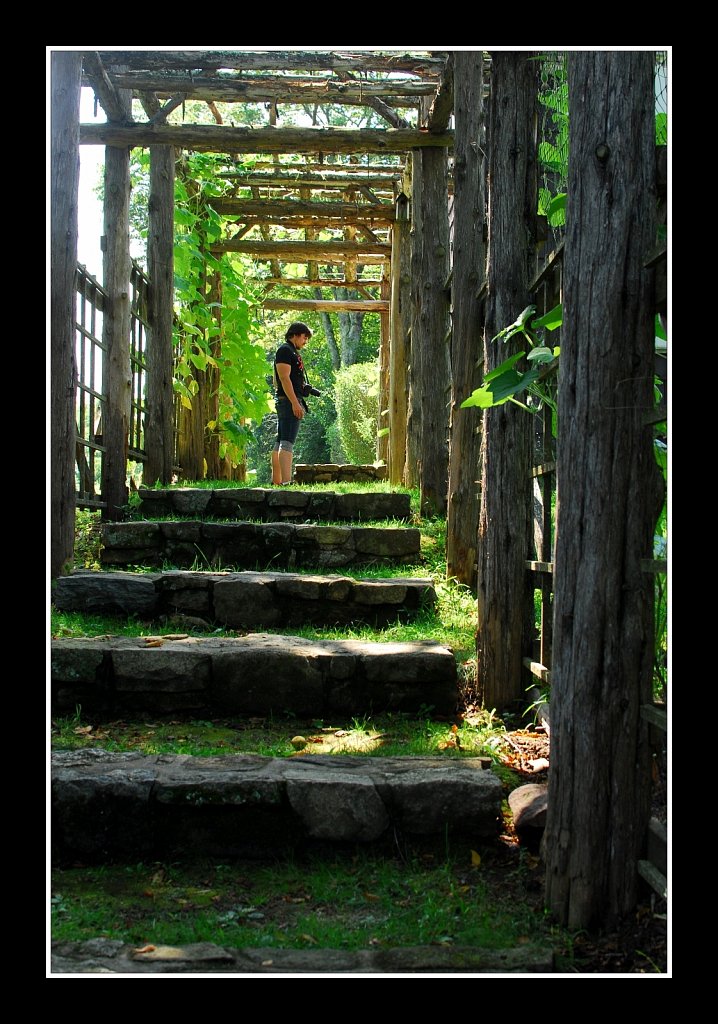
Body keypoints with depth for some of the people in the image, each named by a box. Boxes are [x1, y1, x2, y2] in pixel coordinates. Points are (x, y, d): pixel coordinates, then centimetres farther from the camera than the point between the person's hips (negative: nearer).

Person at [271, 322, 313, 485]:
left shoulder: (292, 352, 23)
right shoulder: (285, 350, -8)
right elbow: (284, 378, -18)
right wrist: (295, 403, -23)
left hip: (290, 402, 11)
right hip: (289, 400, -11)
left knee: (279, 442, 10)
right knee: (287, 443, -17)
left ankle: (276, 481, 13)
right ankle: (286, 481, -25)